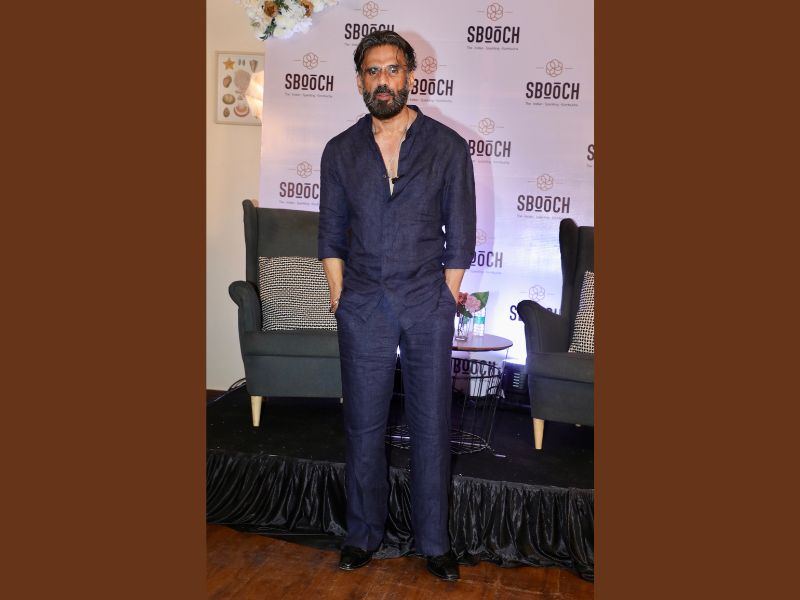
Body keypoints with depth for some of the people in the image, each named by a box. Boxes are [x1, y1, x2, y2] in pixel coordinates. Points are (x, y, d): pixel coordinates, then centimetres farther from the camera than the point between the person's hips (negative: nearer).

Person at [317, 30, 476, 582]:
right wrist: (340, 300, 2)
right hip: (363, 309, 2)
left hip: (428, 307, -1)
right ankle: (364, 534, 29)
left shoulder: (447, 146, 0)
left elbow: (460, 236, 1)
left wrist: (445, 302, -2)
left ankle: (435, 542, 25)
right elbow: (331, 235, 9)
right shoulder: (340, 151, 6)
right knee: (364, 428, 10)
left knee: (432, 428, 7)